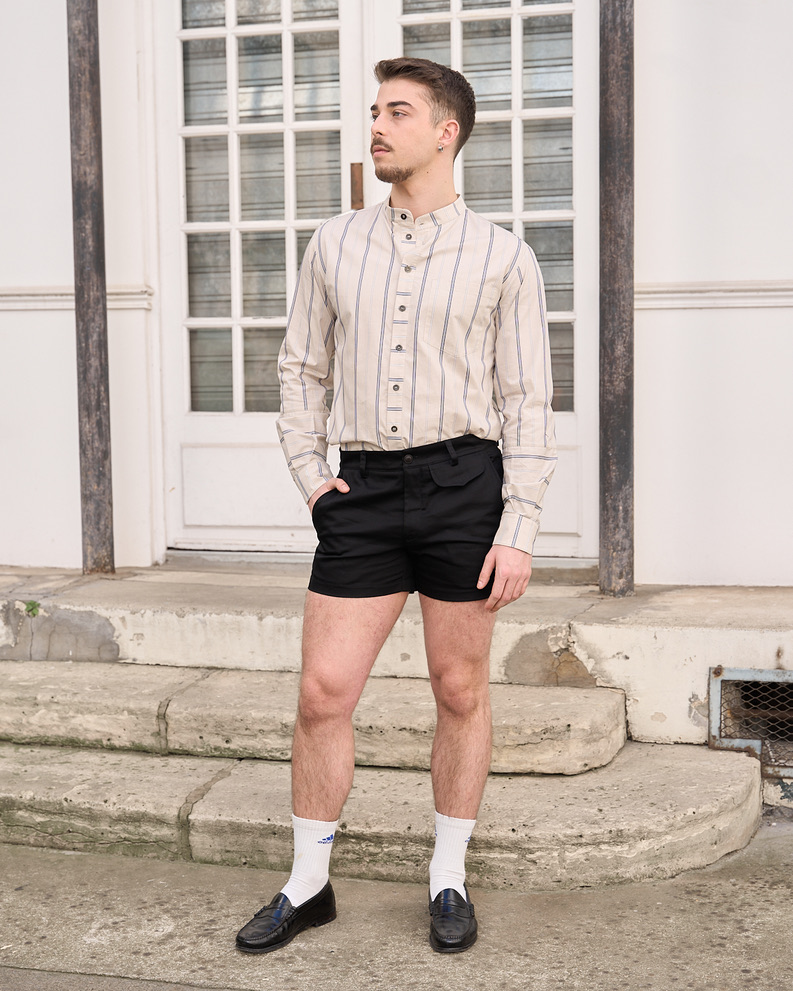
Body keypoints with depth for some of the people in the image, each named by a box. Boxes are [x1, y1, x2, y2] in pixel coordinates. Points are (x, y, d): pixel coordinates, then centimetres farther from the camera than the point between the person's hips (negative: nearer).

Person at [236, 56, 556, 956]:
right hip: (366, 488, 2)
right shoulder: (333, 245, 10)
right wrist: (308, 474, 5)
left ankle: (449, 880, 24)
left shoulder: (503, 257, 2)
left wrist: (518, 531, -6)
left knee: (460, 690, 7)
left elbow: (527, 401, 0)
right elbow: (301, 368, 18)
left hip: (465, 483, -2)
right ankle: (307, 885, 18)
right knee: (322, 693, 0)